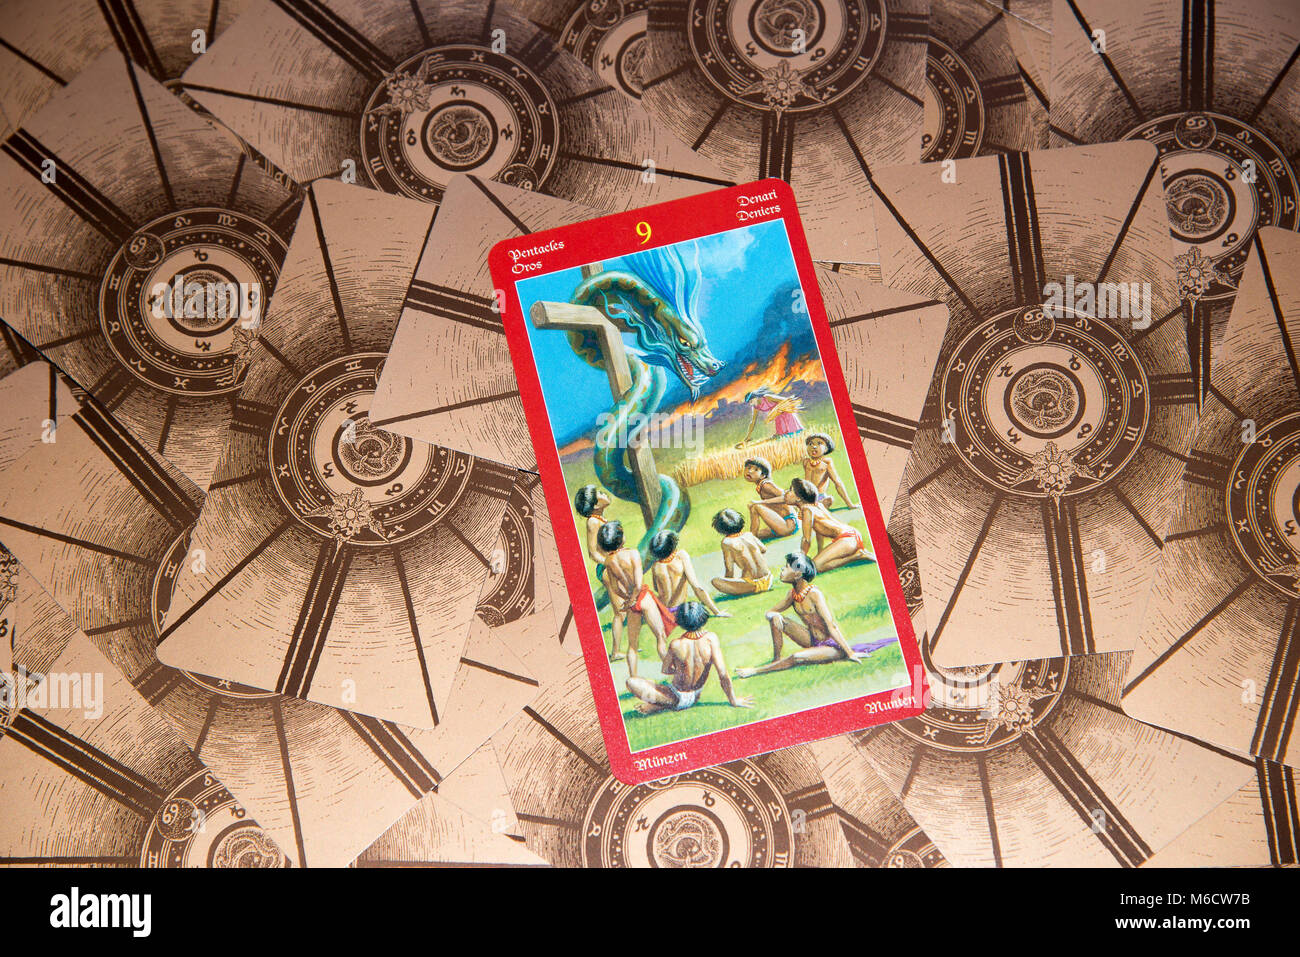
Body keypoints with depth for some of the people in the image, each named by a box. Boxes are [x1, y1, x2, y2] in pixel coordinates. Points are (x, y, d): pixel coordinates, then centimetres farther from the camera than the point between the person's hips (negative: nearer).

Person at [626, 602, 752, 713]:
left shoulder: (675, 644, -21)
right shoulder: (711, 638, -20)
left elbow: (666, 671, -2)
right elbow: (723, 674, -20)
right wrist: (734, 700, -9)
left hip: (679, 696, -4)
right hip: (696, 694, 4)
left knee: (631, 682, -4)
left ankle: (670, 702, -12)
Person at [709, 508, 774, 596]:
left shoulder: (727, 542, -8)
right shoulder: (749, 535, 6)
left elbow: (729, 570, -6)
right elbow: (764, 550, 25)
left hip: (753, 583, -7)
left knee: (714, 582, -9)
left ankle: (754, 588, -11)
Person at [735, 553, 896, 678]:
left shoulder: (814, 594, -23)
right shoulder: (793, 593, 0)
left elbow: (831, 626, -25)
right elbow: (771, 612, 12)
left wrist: (849, 653, -25)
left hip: (832, 645, -8)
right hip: (812, 640, 8)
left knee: (797, 658, -34)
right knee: (775, 617, -7)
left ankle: (756, 671, -23)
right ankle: (776, 660, -4)